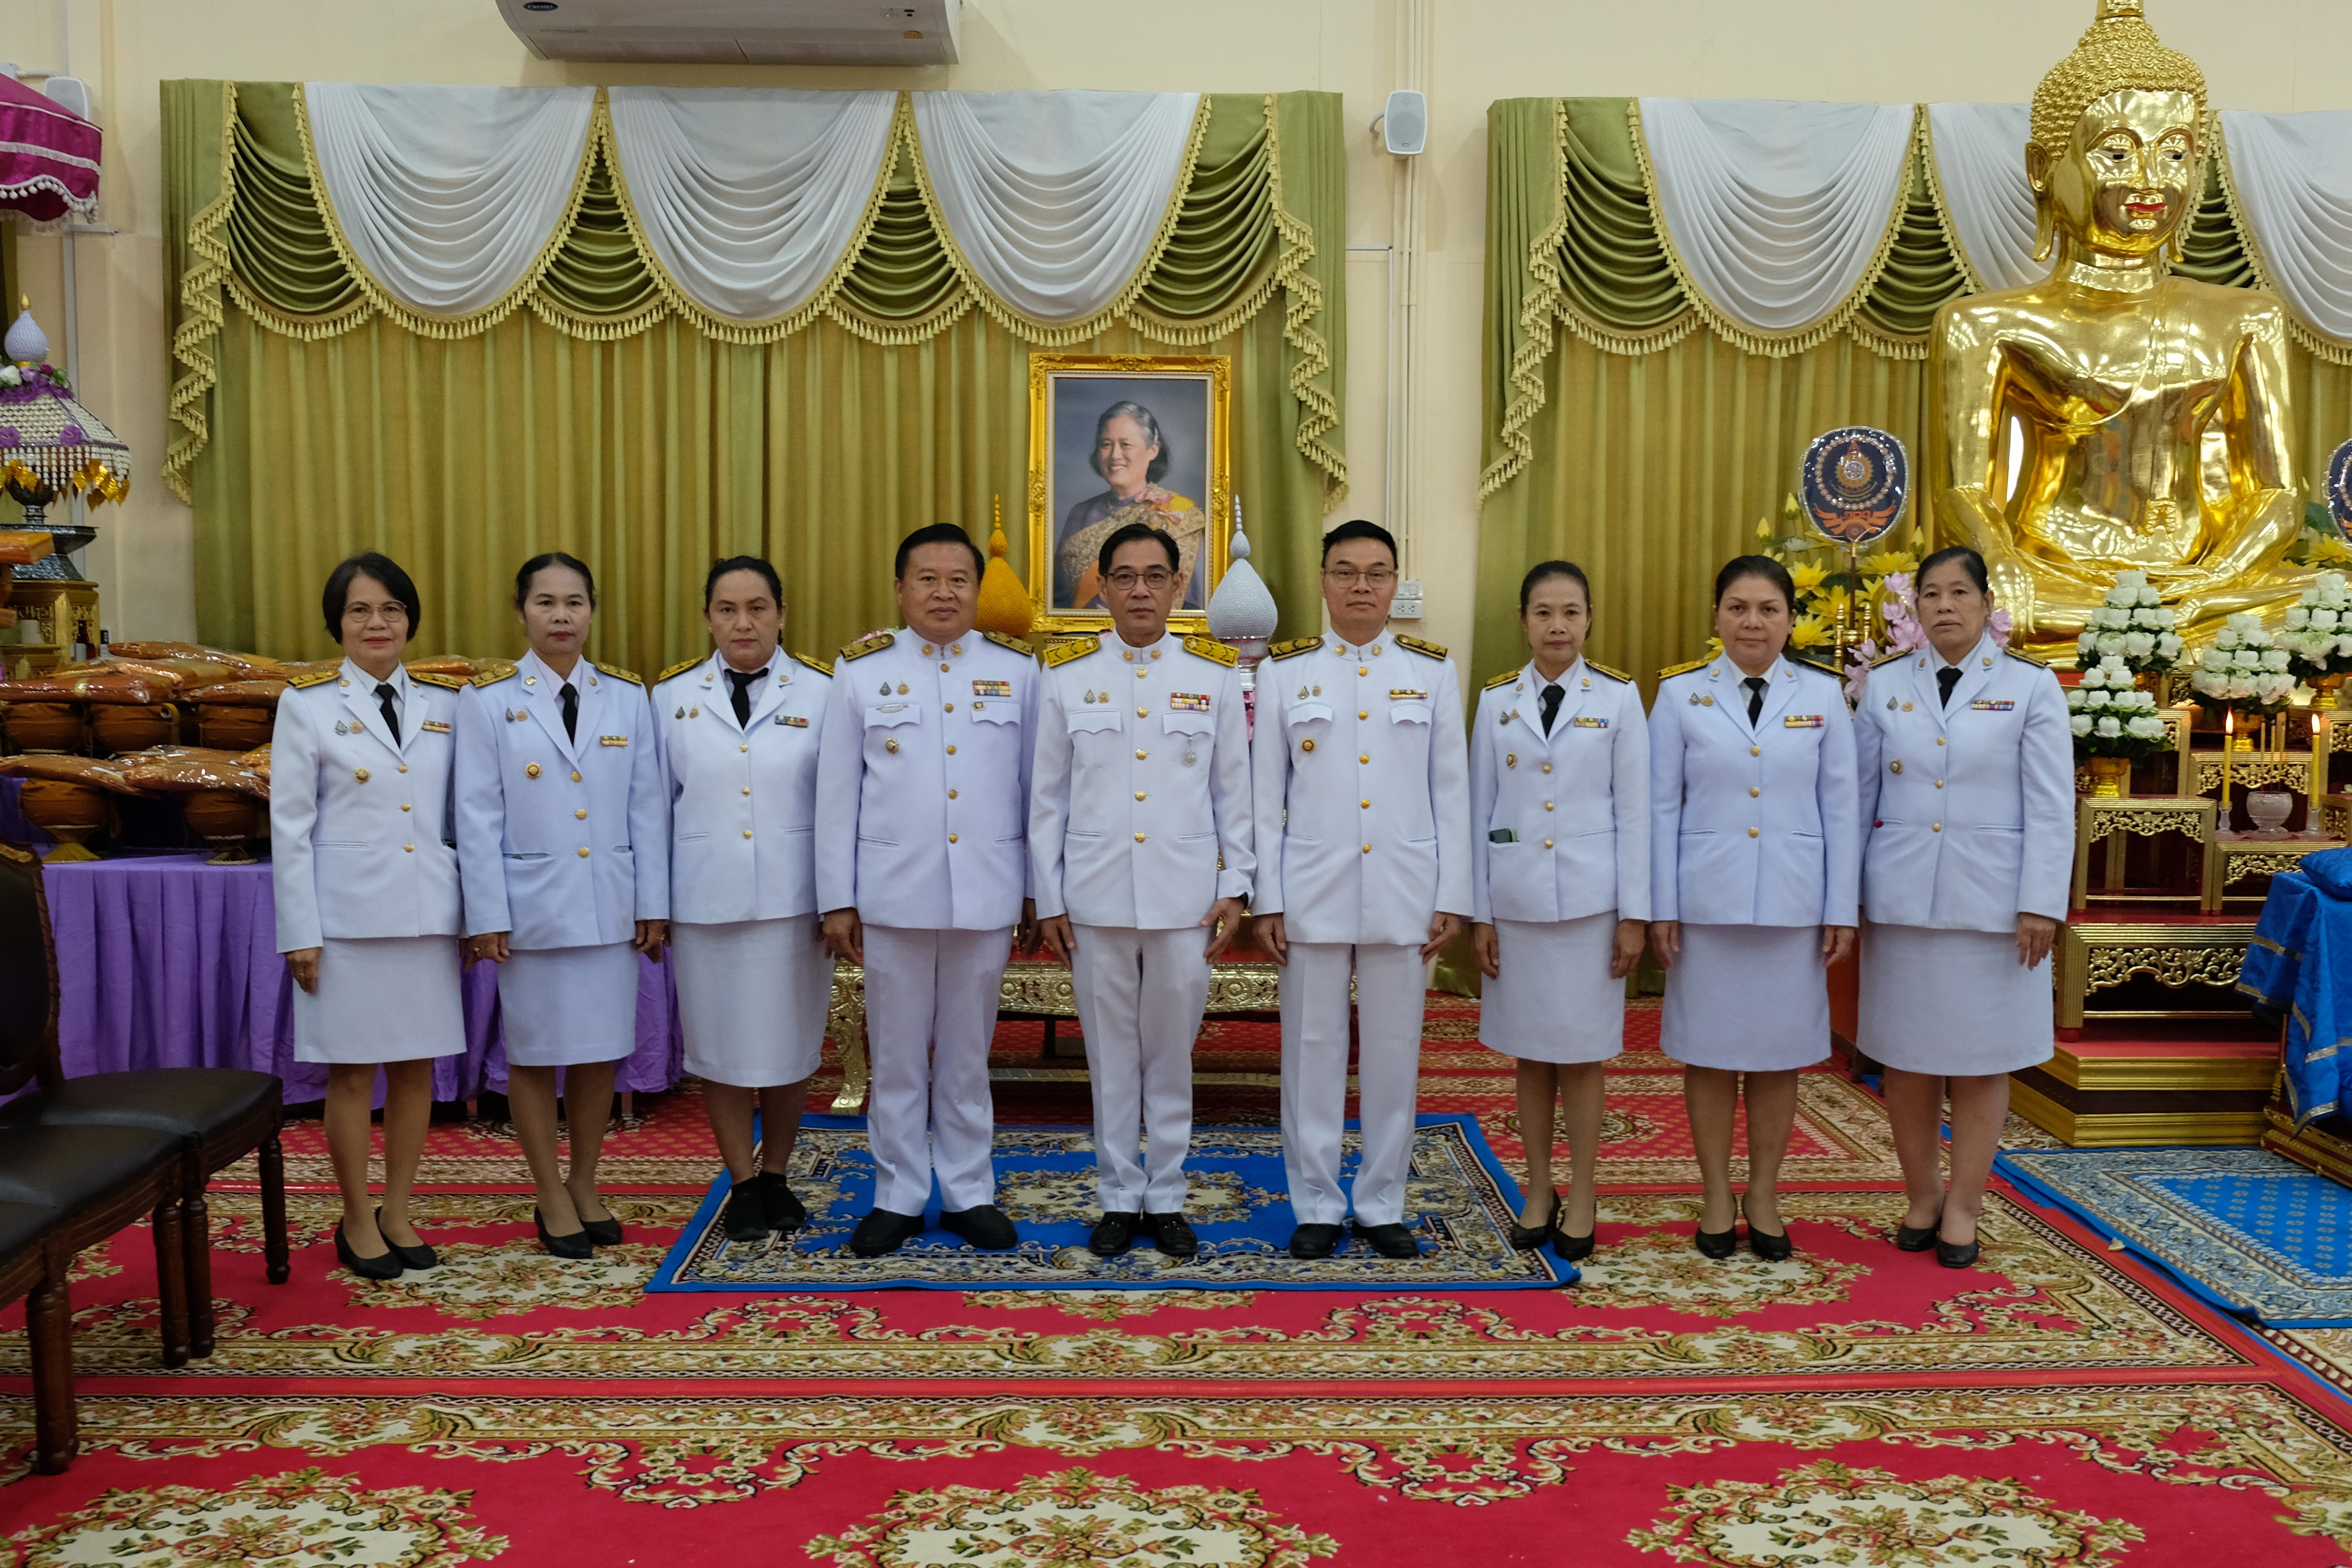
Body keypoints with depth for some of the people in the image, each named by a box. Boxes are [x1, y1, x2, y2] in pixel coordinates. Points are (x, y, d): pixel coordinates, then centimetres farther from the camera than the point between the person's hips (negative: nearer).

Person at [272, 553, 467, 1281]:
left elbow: (462, 814, 8)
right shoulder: (307, 704, 0)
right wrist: (300, 933, -7)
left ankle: (398, 1213, 23)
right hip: (348, 915, -3)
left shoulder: (444, 703, 8)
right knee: (353, 1072, 4)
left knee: (417, 1066, 9)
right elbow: (290, 824, -2)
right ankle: (357, 1221, 19)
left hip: (428, 914, 3)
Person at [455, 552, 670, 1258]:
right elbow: (478, 816, -3)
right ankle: (551, 1195, 21)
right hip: (532, 905, -2)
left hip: (610, 904, 2)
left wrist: (653, 903, 2)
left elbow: (648, 806, 5)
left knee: (601, 1049, 9)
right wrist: (486, 917, -7)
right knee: (534, 1052, 6)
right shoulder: (489, 701, -1)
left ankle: (585, 1184, 26)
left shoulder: (627, 697, 5)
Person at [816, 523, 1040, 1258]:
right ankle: (898, 1197, 22)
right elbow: (837, 792, 2)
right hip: (893, 893, 0)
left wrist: (1038, 892, 3)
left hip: (987, 894, 1)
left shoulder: (1016, 670, 4)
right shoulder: (862, 669, 2)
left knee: (968, 1052, 11)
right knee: (896, 1054, 8)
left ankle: (969, 1193, 24)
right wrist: (837, 899, 0)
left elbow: (1035, 786, 5)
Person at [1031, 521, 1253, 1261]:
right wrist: (1048, 900, 2)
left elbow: (1234, 791, 6)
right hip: (1096, 896, 0)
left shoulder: (1215, 674, 5)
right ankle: (1119, 1199, 21)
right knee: (1110, 1054, 8)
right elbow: (1047, 797, 5)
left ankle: (1167, 1198, 22)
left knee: (1172, 1054, 8)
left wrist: (1234, 888, 1)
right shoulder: (1066, 675, 4)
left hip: (1185, 895, 0)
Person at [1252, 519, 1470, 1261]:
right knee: (1314, 1048, 5)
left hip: (1402, 893, 1)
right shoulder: (1284, 671, 4)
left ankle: (1383, 1205, 20)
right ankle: (1317, 1205, 18)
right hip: (1312, 892, 0)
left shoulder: (1433, 671, 6)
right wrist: (1265, 900, -1)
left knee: (1394, 1050, 7)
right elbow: (1265, 795, 3)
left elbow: (1452, 792, 6)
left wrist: (1452, 897, 1)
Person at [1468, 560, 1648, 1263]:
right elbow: (1480, 808, 6)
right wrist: (1478, 912, 2)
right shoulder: (1497, 700, 5)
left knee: (1581, 1054, 3)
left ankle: (1581, 1200, 16)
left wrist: (1634, 914, -4)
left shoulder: (1618, 698, 1)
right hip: (1515, 899, 2)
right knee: (1531, 1053, 9)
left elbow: (1634, 810, 0)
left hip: (1589, 899, -2)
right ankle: (1538, 1192, 21)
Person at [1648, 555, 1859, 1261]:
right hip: (1706, 902, -1)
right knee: (1710, 1052, 5)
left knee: (1780, 1053, 7)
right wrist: (1659, 908, -3)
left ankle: (1764, 1198, 21)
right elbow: (1661, 807, 1)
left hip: (1794, 903, 1)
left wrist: (1842, 910, 1)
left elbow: (1841, 807, 5)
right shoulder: (1681, 693, 2)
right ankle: (1716, 1199, 18)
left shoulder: (1823, 695, 5)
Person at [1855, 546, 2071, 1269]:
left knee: (1981, 1060, 5)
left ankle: (1963, 1206, 17)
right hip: (1900, 900, 2)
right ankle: (1921, 1197, 21)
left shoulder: (2031, 687, 1)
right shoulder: (1887, 684, 7)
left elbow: (2051, 807, -2)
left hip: (1991, 902, -2)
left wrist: (2041, 905, -8)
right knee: (1906, 1057, 6)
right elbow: (1859, 795, 8)